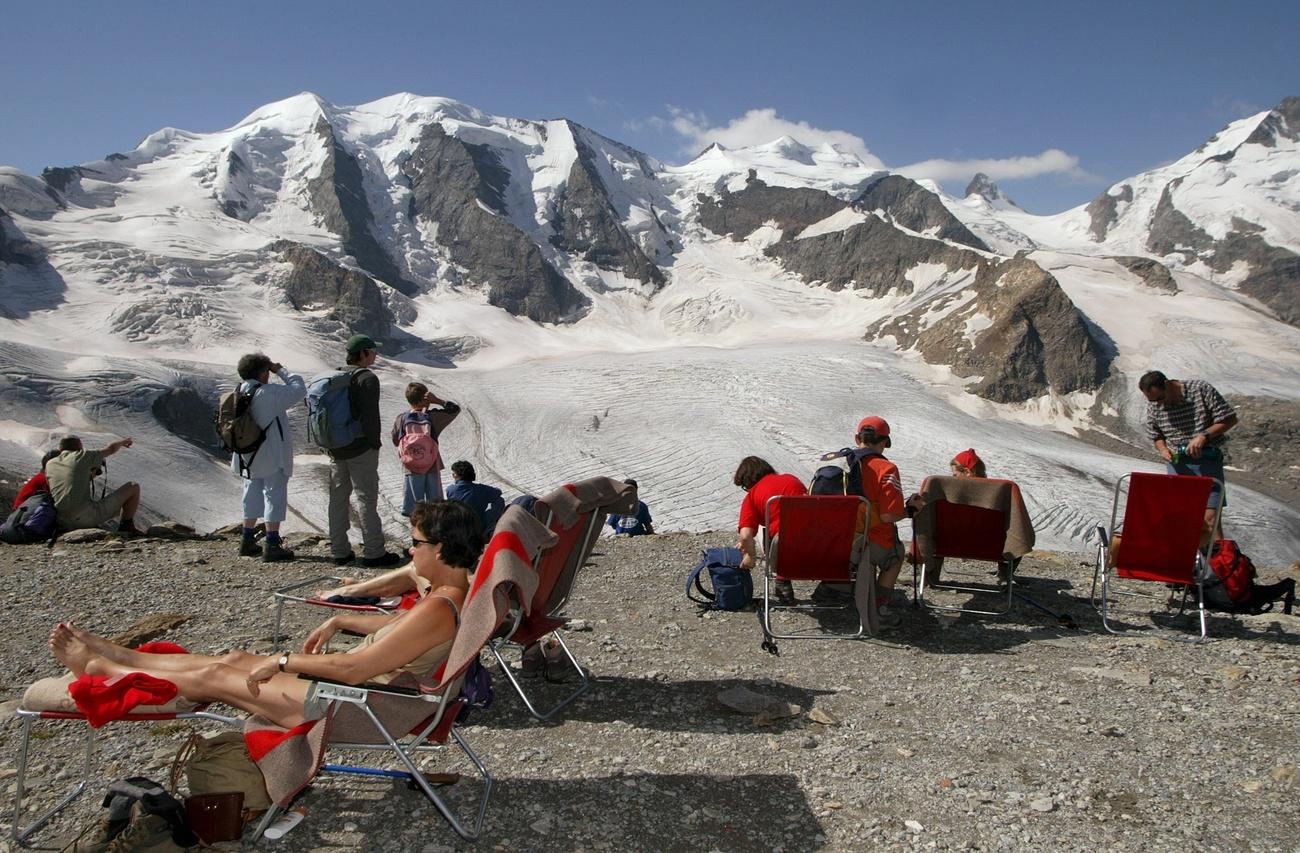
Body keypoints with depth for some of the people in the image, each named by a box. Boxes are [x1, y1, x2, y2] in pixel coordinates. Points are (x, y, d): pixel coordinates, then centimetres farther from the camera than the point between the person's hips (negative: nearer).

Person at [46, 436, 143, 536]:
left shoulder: (50, 464, 16)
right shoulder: (82, 456, 4)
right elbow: (111, 449, 20)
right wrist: (123, 441, 41)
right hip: (88, 516, -5)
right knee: (134, 487, 7)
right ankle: (127, 525, 14)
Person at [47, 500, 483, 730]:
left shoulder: (438, 610, -31)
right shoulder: (449, 592, 0)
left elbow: (353, 670, -31)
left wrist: (283, 661, -19)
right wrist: (340, 621, 17)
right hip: (359, 676, 9)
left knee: (214, 678, 3)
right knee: (236, 660, 15)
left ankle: (96, 667, 23)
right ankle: (118, 654, 31)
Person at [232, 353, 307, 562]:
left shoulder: (239, 394, 3)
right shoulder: (269, 393, -20)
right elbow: (299, 389, -13)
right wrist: (281, 370, -4)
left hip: (249, 456, 8)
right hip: (272, 456, -8)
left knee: (252, 495, 18)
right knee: (275, 495, 0)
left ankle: (247, 541, 26)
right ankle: (272, 545, 0)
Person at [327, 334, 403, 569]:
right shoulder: (367, 378, -12)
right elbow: (370, 415, -18)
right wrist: (375, 443, -9)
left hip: (336, 449, 8)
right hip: (360, 449, -8)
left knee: (338, 498, 12)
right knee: (367, 498, -3)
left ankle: (339, 551, 18)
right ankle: (373, 553, -1)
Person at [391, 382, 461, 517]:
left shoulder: (401, 419, -6)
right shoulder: (432, 417, -9)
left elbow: (395, 441, 2)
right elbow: (455, 409, 2)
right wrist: (438, 401, -6)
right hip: (432, 466, -1)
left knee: (415, 499, 8)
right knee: (434, 499, 11)